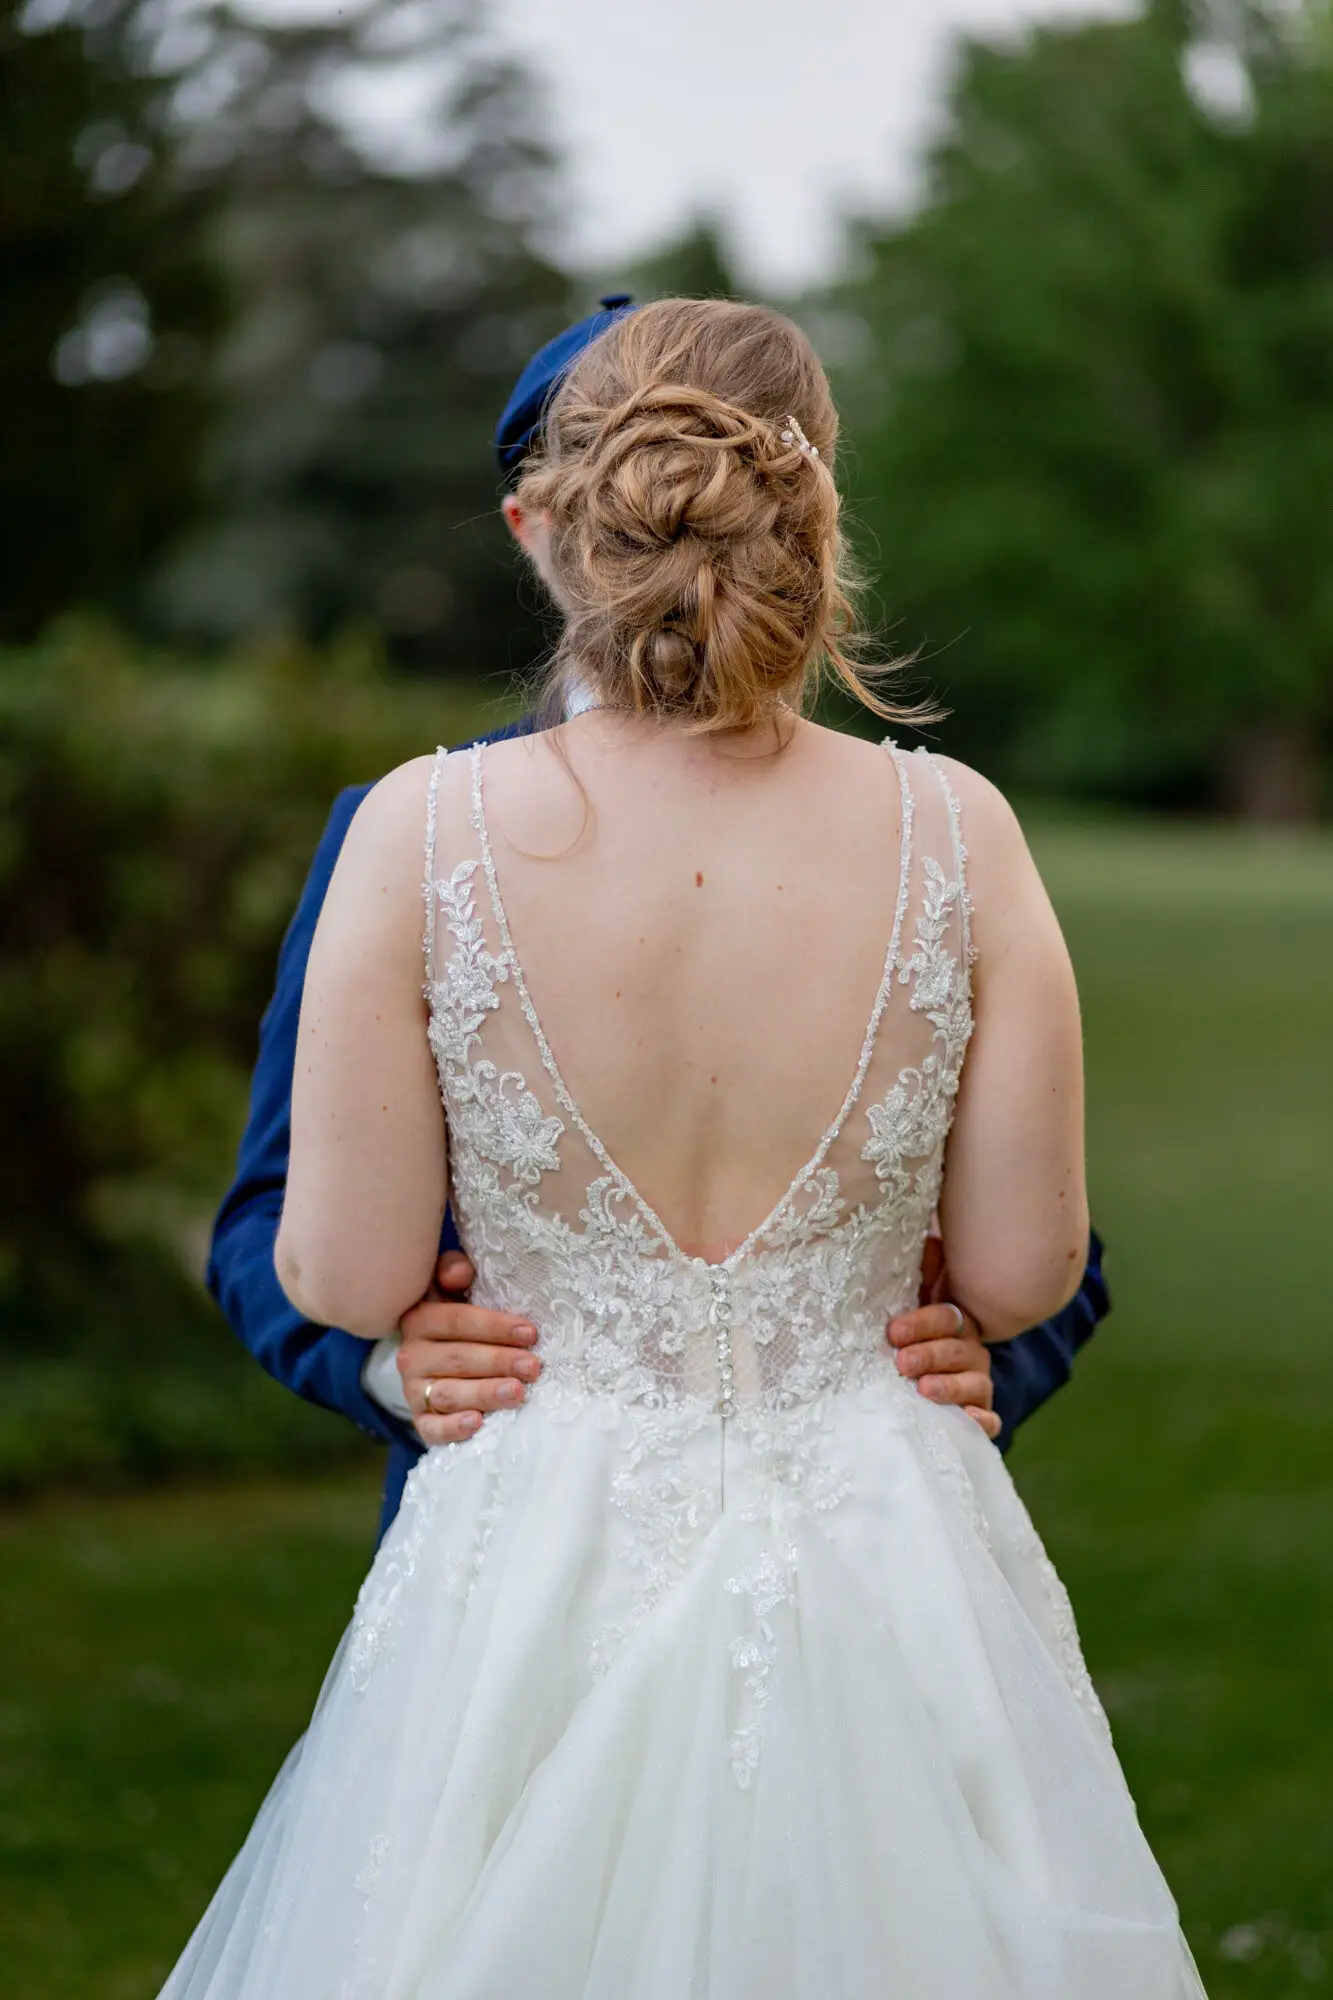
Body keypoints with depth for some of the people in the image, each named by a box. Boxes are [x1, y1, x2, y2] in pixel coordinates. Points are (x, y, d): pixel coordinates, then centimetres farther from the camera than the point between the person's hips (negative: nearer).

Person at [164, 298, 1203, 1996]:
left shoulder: (423, 834, -12)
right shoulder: (956, 834, -9)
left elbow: (343, 1279, -7)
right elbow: (1023, 1271, -3)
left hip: (540, 1579, -1)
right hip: (886, 1570, 1)